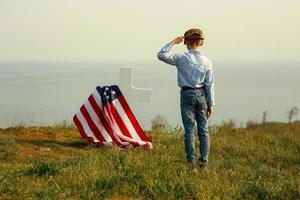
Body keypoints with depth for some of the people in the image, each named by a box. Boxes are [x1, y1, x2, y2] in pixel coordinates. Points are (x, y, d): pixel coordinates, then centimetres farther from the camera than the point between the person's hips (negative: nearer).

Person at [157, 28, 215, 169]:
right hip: (202, 95, 2)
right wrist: (211, 104, 6)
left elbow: (161, 55, -12)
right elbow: (209, 84, 1)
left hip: (187, 94, -2)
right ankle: (204, 160, 9)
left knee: (189, 129, 1)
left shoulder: (182, 58, -9)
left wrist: (173, 42, -4)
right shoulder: (207, 61, 0)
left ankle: (191, 161, 0)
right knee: (203, 129, 9)